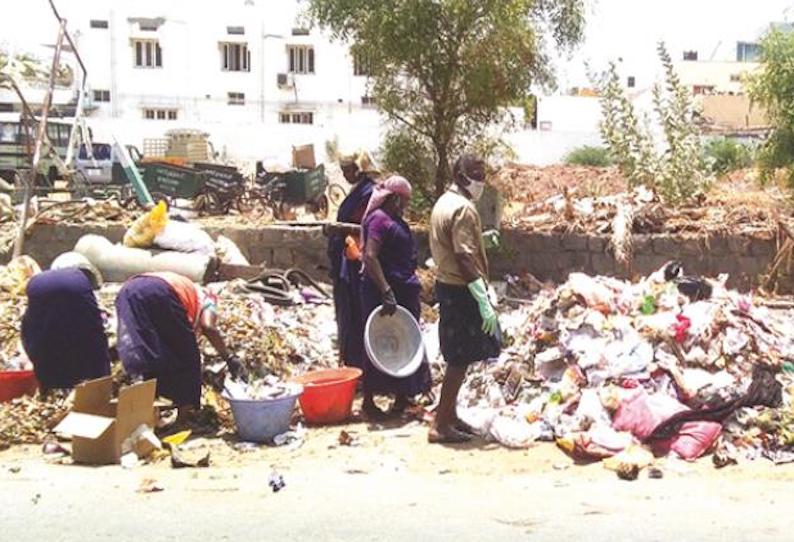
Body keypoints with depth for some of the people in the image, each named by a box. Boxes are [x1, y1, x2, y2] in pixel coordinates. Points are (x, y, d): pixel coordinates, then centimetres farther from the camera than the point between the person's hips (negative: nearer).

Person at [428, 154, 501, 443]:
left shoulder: (443, 203, 13)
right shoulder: (464, 208, -18)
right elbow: (465, 259, -24)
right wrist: (484, 302, -24)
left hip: (446, 285, 10)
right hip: (462, 291, -10)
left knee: (457, 357, 17)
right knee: (460, 359, -3)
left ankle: (449, 415, 26)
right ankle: (441, 425, 2)